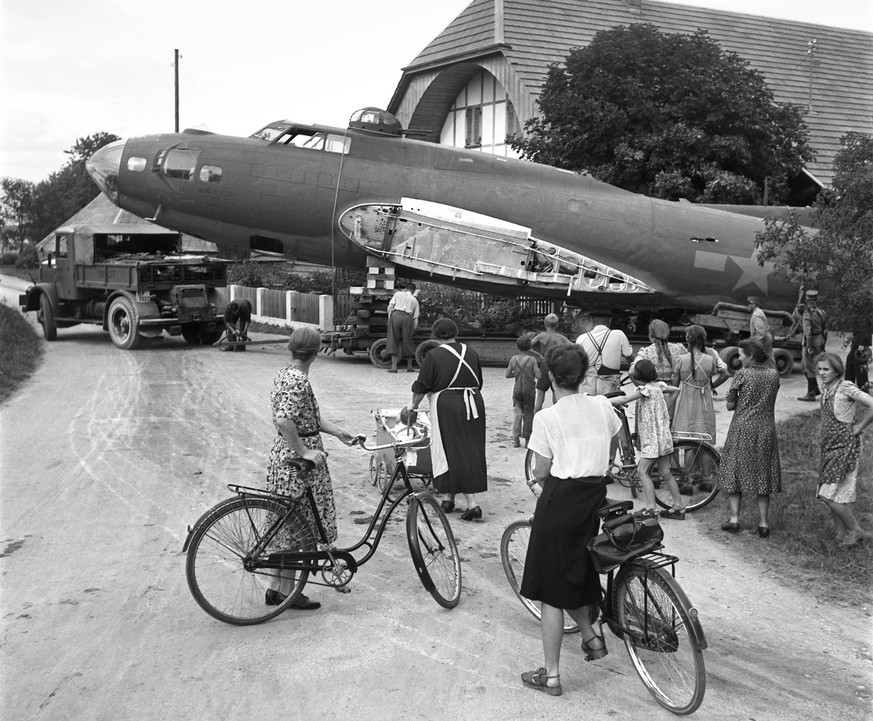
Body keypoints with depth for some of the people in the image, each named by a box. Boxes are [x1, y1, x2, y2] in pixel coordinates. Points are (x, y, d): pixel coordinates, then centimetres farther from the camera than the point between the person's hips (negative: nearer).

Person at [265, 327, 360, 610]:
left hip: (283, 456, 10)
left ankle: (277, 587, 22)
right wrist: (304, 452, -25)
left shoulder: (285, 374, 11)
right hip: (296, 459, -10)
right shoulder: (298, 381, -20)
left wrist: (338, 431, 14)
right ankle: (285, 589, 10)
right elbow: (284, 420, -32)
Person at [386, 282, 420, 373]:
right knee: (407, 341, 11)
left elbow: (390, 306, 6)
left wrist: (389, 318, 8)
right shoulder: (414, 300, 24)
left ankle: (394, 366, -5)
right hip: (407, 317, 1)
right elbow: (415, 318, 16)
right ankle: (409, 366, 20)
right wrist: (413, 330, 20)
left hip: (396, 315, -1)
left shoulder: (398, 294, 23)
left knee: (393, 341, 1)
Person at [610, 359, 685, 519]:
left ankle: (650, 509, -11)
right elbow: (676, 390, 20)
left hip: (653, 436, -9)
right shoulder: (657, 385, 7)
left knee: (643, 471, -6)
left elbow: (623, 400, -24)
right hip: (663, 435, 9)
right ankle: (678, 506, 16)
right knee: (665, 473, 12)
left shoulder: (646, 389, -17)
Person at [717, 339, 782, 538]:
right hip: (766, 430, 4)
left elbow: (730, 405, -8)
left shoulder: (742, 374, -11)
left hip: (742, 428, -4)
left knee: (735, 471, 8)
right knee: (763, 474, 10)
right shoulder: (774, 374, 3)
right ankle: (763, 523, 10)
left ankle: (734, 519, 5)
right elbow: (769, 399, 13)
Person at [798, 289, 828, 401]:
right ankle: (815, 389, 25)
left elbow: (807, 332, -23)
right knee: (803, 364, 21)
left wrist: (808, 347, -22)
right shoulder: (822, 312, 7)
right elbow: (825, 329, 13)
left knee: (810, 368, 0)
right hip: (820, 340, 8)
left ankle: (811, 394, 5)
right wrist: (823, 343, 20)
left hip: (811, 341, -8)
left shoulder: (808, 314, -18)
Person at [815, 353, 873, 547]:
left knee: (829, 496, -9)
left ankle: (855, 531, 9)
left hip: (845, 446, -8)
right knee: (835, 495, 12)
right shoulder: (825, 388, 8)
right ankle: (840, 533, 23)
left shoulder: (846, 387, -16)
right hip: (830, 446, 8)